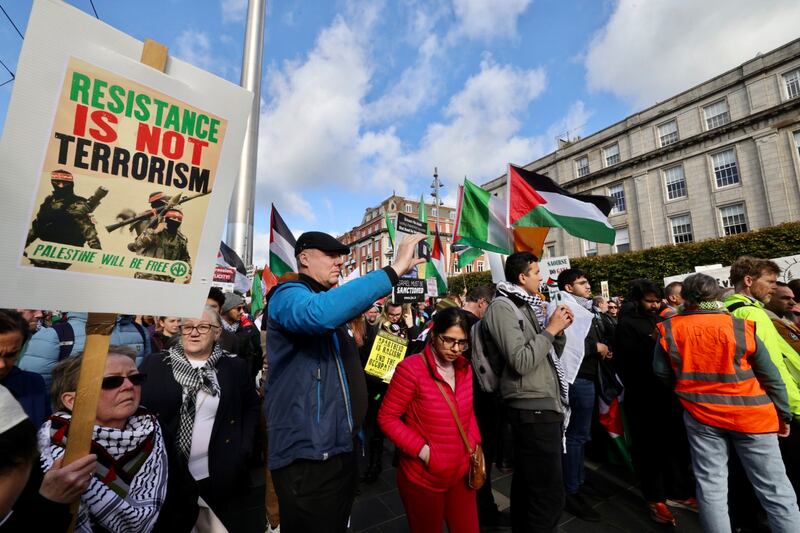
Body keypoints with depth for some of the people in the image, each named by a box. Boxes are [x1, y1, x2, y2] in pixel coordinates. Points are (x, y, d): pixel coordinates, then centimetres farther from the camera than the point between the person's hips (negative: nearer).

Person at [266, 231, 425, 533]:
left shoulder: (331, 303, 16)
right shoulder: (288, 295, -13)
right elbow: (318, 313, -40)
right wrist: (395, 270, -38)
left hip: (341, 450, 9)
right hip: (307, 456, -9)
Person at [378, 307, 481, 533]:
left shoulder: (465, 368, 0)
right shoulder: (411, 369, -22)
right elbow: (386, 417, -16)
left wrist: (474, 443, 0)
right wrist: (421, 449, -21)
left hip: (462, 474, 6)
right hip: (424, 479, -5)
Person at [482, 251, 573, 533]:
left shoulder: (528, 306, 13)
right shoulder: (502, 306, -15)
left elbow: (551, 356, 18)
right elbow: (521, 362, -23)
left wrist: (559, 330, 1)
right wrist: (550, 329, -15)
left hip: (543, 404, 9)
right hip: (533, 408, -9)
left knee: (527, 483, 22)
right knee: (549, 493, -1)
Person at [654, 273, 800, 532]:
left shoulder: (670, 329, -9)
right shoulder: (741, 326, -10)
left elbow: (661, 372, -1)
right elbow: (770, 376, 0)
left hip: (700, 416, 0)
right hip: (750, 415, 0)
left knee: (711, 486, 11)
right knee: (775, 488, 13)